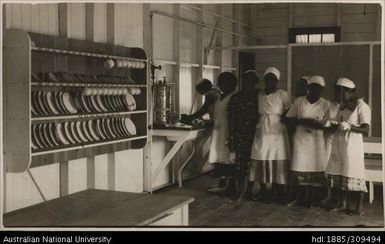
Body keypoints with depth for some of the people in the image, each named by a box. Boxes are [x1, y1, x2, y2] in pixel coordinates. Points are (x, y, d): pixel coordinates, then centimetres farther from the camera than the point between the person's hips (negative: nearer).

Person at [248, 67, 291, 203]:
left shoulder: (283, 95, -4)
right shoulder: (259, 95, 9)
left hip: (277, 133, -4)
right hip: (261, 133, 4)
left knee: (278, 162, -1)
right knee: (260, 161, 3)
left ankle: (278, 193, 10)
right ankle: (263, 191, 17)